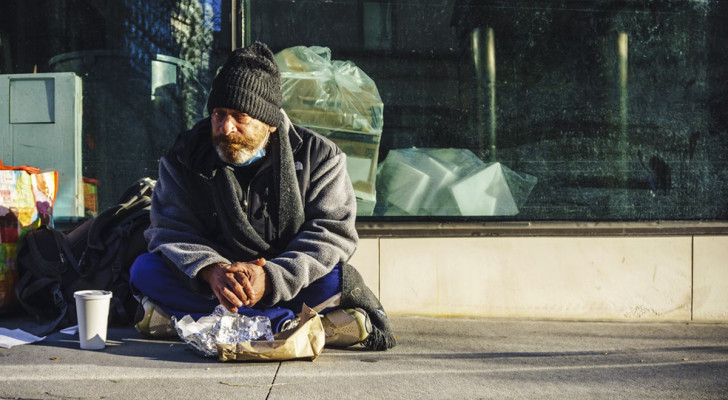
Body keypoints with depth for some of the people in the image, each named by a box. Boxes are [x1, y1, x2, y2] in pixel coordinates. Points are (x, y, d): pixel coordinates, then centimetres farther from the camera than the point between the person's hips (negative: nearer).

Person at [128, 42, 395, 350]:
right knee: (145, 270, -26)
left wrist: (270, 278, -28)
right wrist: (210, 270, -29)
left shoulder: (318, 156, -4)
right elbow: (171, 230, -6)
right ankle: (291, 324, -33)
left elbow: (333, 233, -12)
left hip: (287, 284, -2)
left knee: (339, 279, -31)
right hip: (208, 285, 2)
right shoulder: (185, 158, 1)